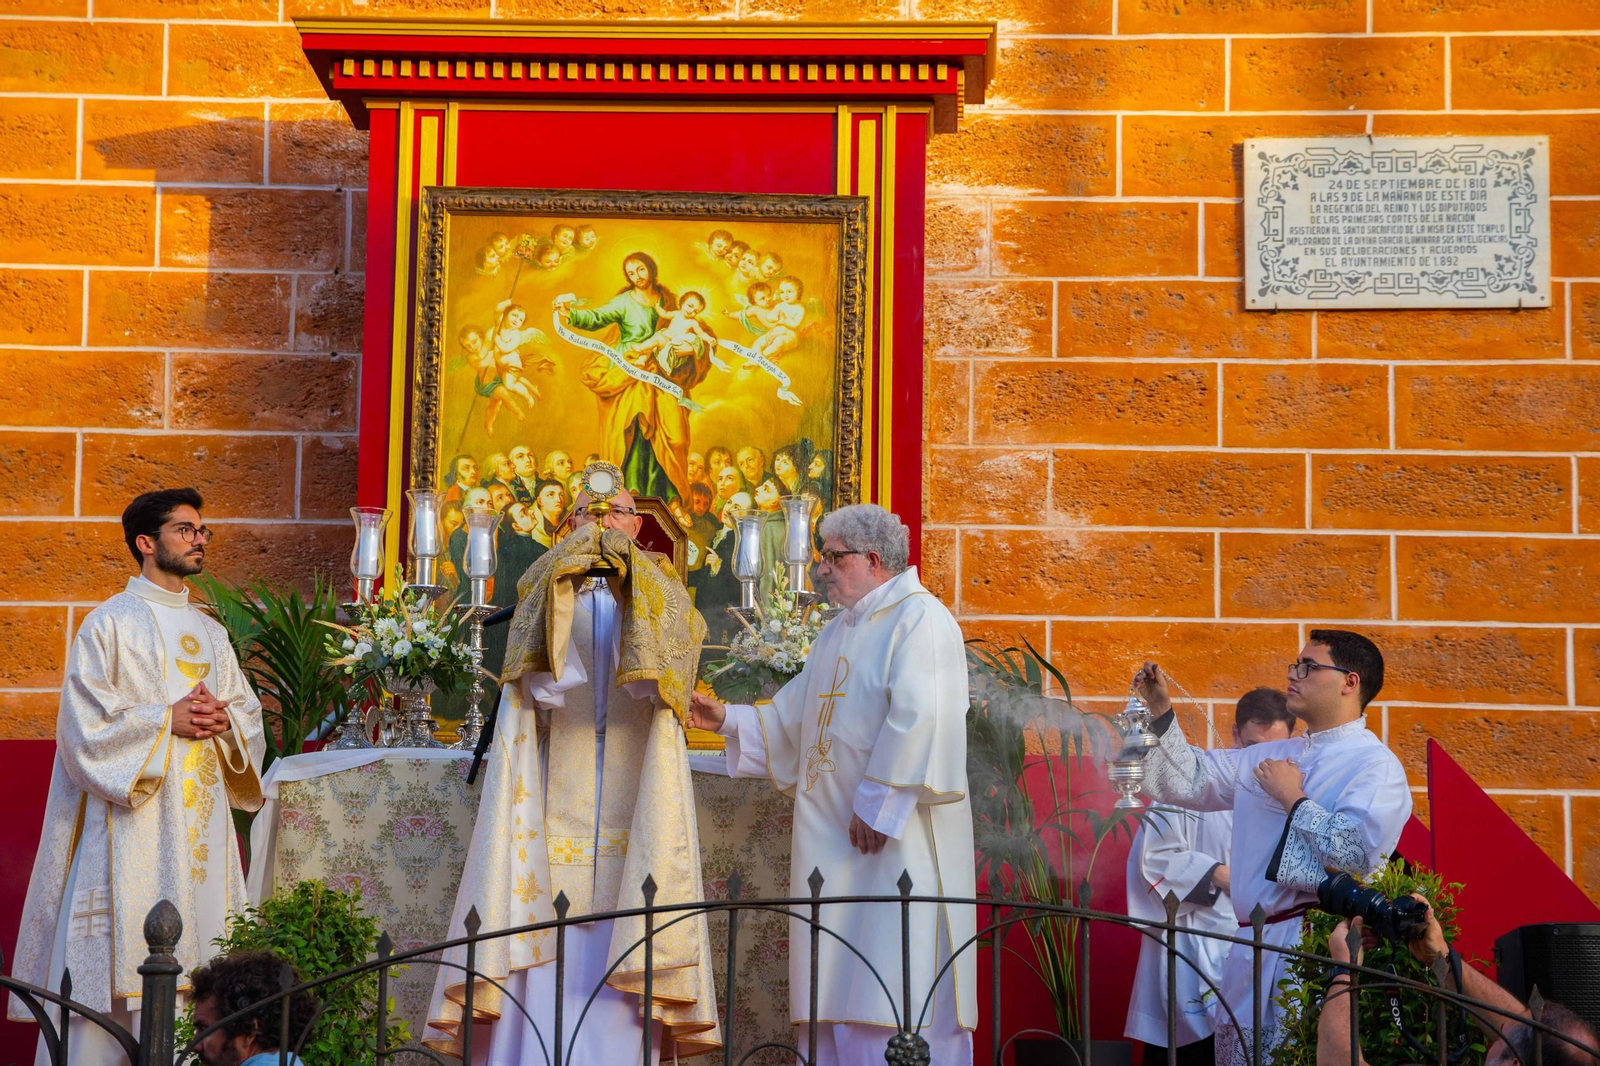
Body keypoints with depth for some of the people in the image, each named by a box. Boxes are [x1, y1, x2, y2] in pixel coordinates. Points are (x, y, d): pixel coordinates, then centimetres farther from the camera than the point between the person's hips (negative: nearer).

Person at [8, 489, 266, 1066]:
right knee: (125, 954, -6)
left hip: (201, 821, 6)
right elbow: (85, 725, -9)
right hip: (134, 823, -5)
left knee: (196, 967, 5)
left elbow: (249, 713, 17)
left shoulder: (211, 633, 17)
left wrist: (223, 720, -4)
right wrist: (167, 719, -14)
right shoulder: (108, 624, -1)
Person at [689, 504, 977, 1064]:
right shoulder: (836, 634, 20)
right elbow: (792, 719, 22)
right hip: (832, 835, 9)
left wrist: (878, 803, -22)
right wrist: (727, 719, 11)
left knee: (900, 988, -7)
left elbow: (918, 719, -20)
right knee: (836, 986, 10)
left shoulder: (919, 618, -9)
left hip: (895, 835, -9)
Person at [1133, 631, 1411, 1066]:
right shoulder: (1268, 756, 17)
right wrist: (1161, 711, 8)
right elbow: (1189, 781, 19)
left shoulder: (1376, 765, -5)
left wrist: (1292, 798, -9)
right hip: (1251, 946, 7)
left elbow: (1355, 853, -20)